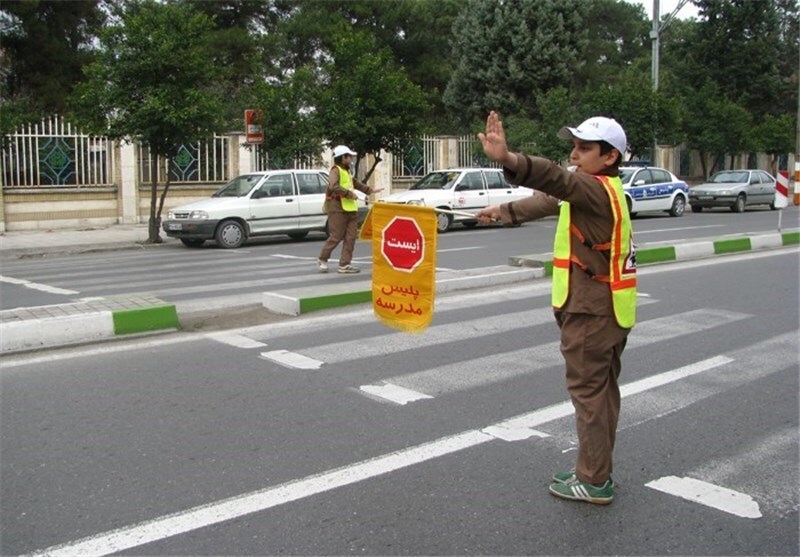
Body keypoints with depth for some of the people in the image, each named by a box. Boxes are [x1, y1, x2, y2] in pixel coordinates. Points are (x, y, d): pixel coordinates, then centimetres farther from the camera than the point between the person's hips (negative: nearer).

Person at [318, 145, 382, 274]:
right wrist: (349, 193, -20)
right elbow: (333, 186, -25)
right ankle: (322, 260, 9)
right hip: (338, 208, -9)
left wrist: (370, 190, 37)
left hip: (351, 209, 9)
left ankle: (344, 264, 5)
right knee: (336, 237, -7)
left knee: (350, 238, 2)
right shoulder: (335, 171, -8)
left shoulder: (346, 171, 22)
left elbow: (356, 183, 38)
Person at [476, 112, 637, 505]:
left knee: (588, 391, -4)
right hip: (608, 310, 11)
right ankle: (596, 471, 27)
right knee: (602, 390, 16)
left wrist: (508, 159, -53)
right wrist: (504, 211, 37)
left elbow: (557, 180, -37)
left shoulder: (598, 189, -16)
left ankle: (594, 482, 4)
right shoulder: (603, 190, 16)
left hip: (590, 312, -11)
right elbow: (548, 200, 28)